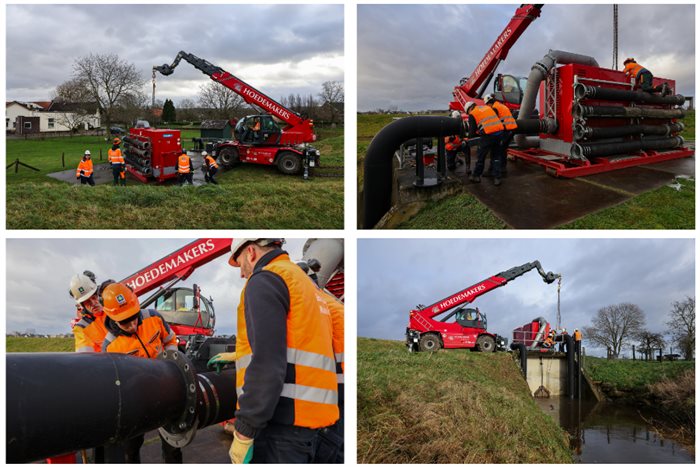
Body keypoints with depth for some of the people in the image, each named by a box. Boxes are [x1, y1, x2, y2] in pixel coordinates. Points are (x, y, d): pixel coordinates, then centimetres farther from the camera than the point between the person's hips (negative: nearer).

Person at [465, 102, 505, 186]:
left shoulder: (472, 114, 4)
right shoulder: (487, 107, 22)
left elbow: (472, 130, 3)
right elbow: (496, 119, 22)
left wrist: (470, 137, 24)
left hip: (488, 135, -6)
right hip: (499, 132, 6)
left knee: (481, 156, 11)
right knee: (495, 157, 16)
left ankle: (476, 176, 23)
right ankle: (497, 178, 14)